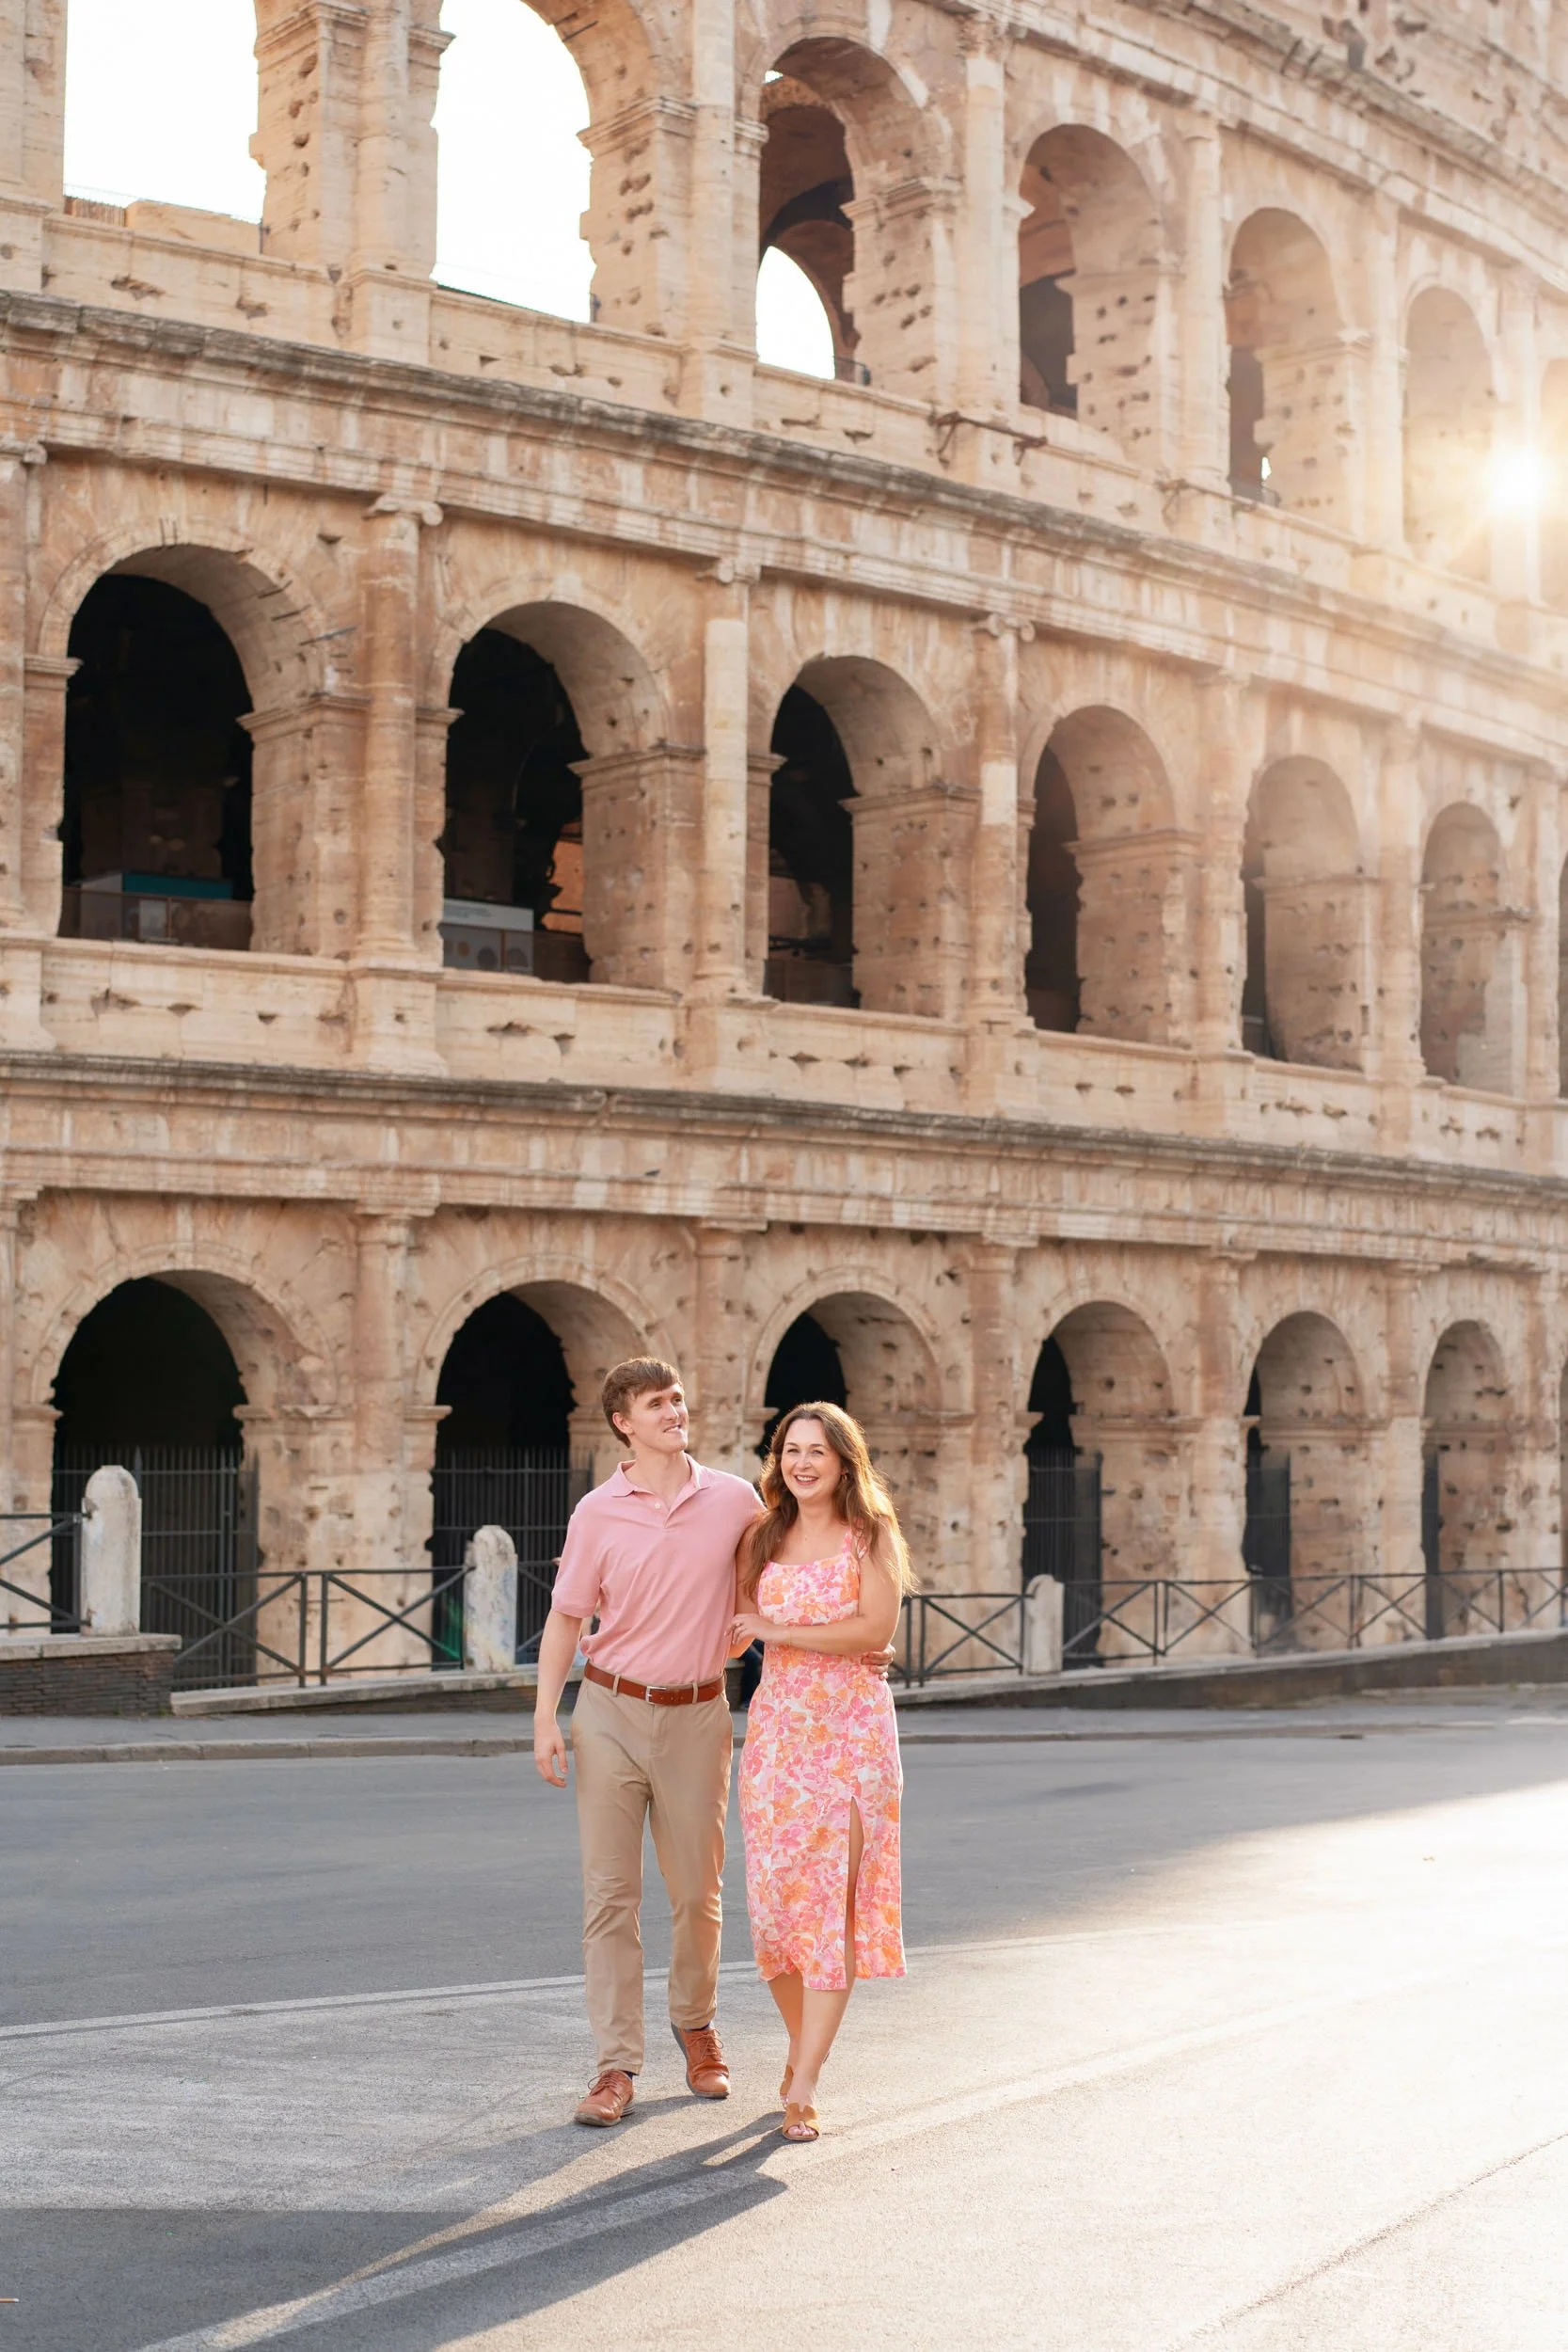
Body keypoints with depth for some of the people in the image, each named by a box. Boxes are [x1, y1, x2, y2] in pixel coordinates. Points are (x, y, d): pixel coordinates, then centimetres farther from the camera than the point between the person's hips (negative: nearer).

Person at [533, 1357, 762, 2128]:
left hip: (697, 1716, 1)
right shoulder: (597, 1512, -2)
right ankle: (616, 2065, 3)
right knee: (609, 1893, -2)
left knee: (696, 1893, 10)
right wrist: (545, 1716, -5)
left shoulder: (735, 1500, 0)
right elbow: (566, 1617, 2)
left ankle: (696, 2024, 34)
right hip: (610, 1714, -1)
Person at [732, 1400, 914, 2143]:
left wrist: (779, 1631, -9)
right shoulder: (762, 1539, 12)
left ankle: (802, 2089, -9)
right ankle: (802, 2048, 24)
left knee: (832, 1902, -8)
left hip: (851, 1729, -4)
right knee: (776, 1898, 1)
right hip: (776, 1725, 4)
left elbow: (875, 1629, -13)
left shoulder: (870, 1536, 0)